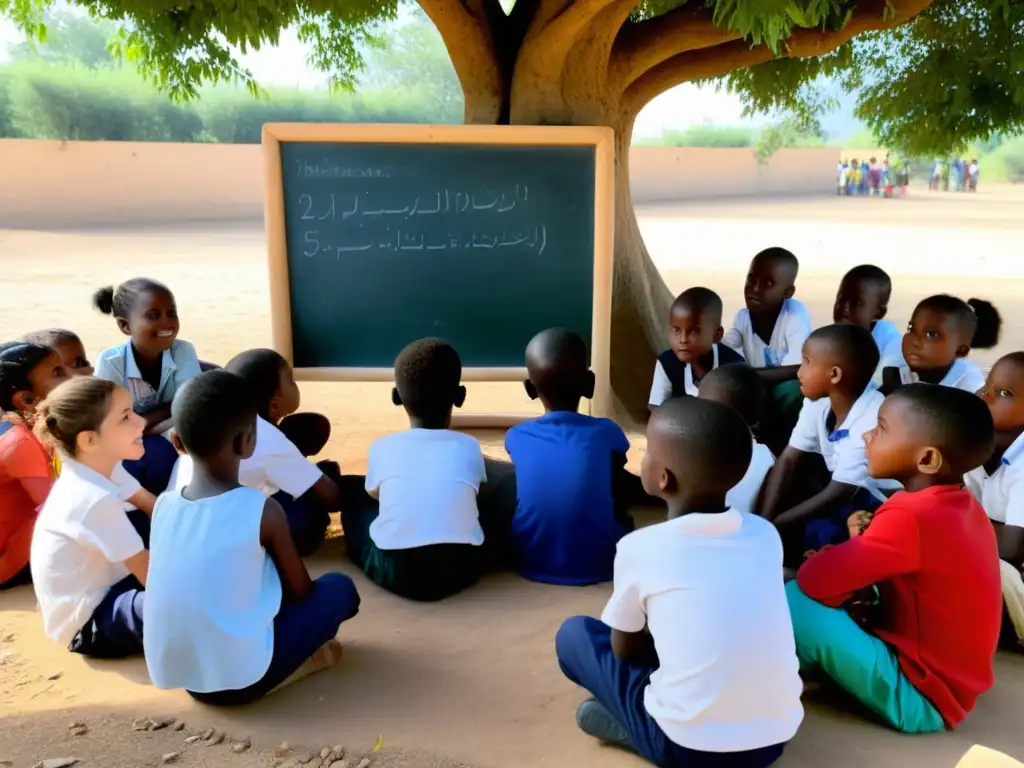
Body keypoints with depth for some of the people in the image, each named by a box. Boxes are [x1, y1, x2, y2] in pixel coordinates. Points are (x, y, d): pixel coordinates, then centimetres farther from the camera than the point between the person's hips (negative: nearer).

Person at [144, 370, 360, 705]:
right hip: (241, 678, -5)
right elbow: (300, 590, -1)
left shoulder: (163, 505, 0)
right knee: (339, 587, 8)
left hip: (174, 675, 6)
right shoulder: (263, 511, -15)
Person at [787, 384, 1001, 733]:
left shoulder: (909, 516, -28)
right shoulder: (964, 506, 0)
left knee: (794, 602, -20)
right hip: (944, 680, 9)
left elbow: (816, 580, -29)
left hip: (921, 696, -9)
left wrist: (832, 562, -7)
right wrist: (849, 561, -2)